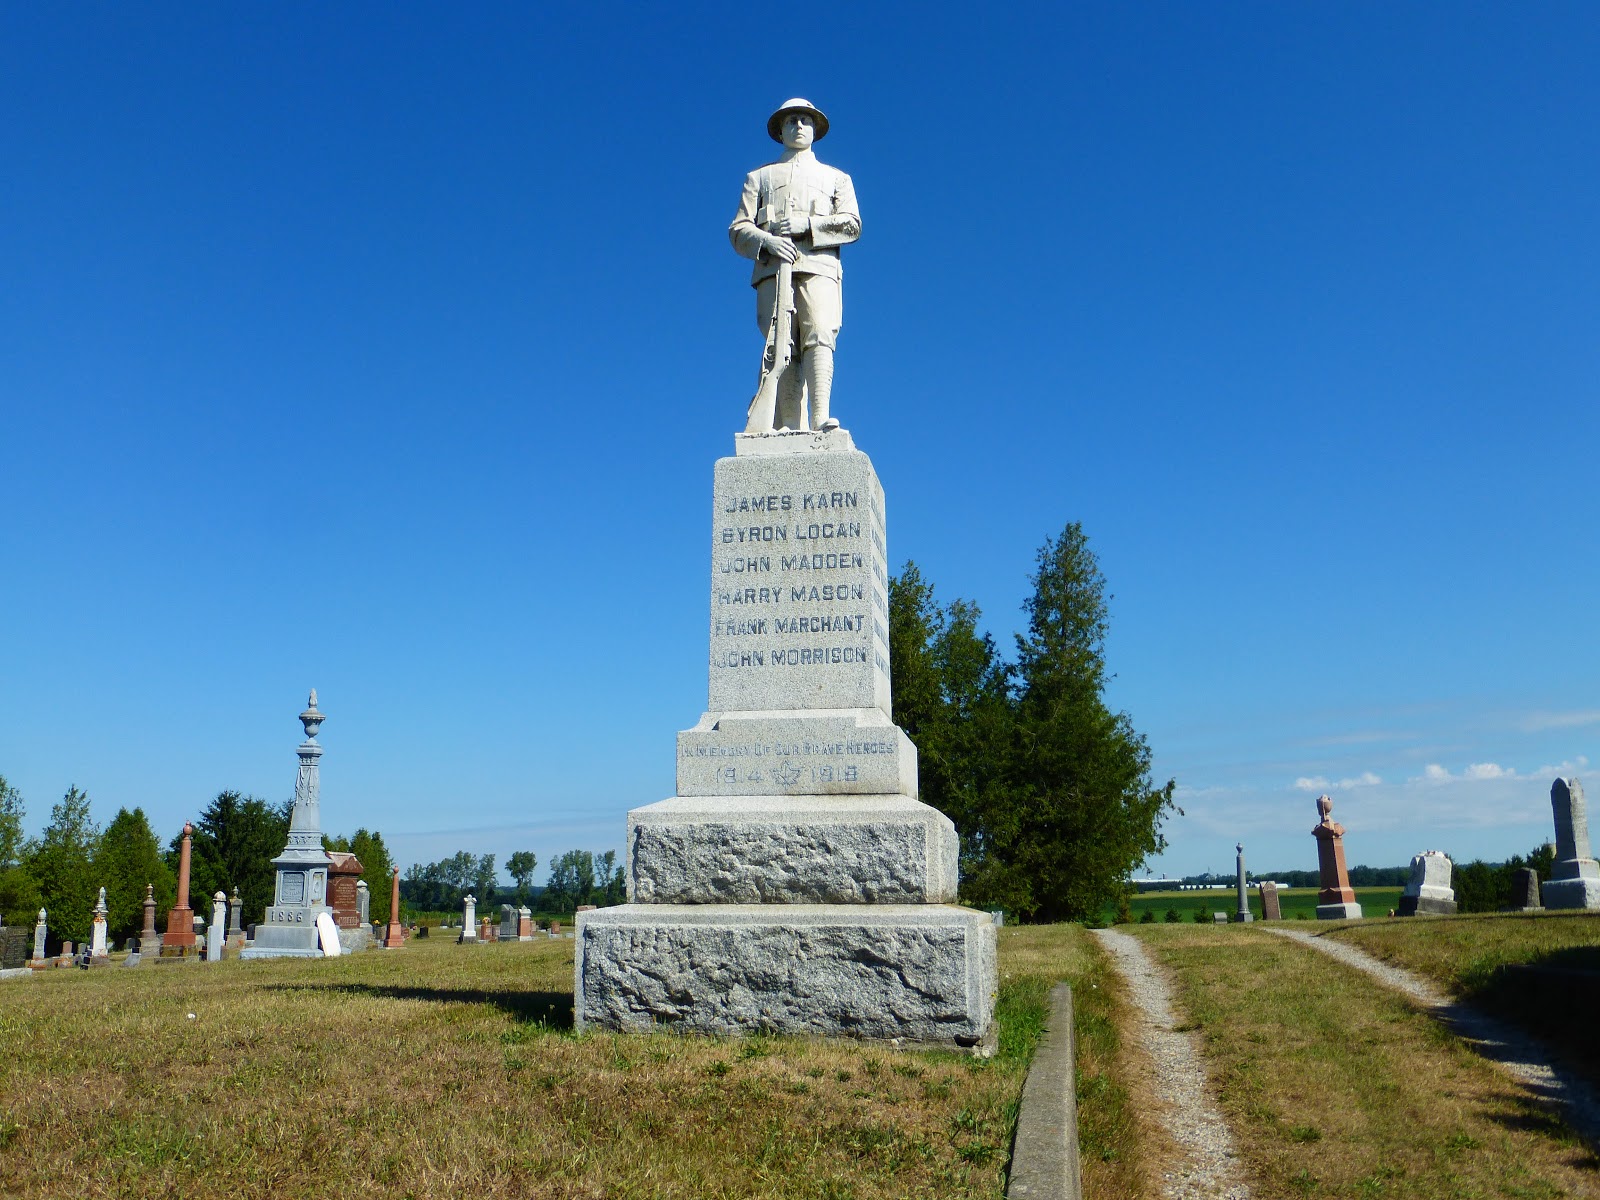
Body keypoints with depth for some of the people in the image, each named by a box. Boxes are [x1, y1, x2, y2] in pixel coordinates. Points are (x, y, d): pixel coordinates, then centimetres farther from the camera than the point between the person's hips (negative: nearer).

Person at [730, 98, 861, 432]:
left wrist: (808, 224, -5)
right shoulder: (759, 177, 29)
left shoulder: (836, 177, 29)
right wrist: (768, 241, -7)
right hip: (773, 269, 1)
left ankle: (820, 418, -35)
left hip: (818, 267, -1)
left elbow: (851, 224, 11)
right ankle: (789, 430, -19)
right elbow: (738, 230, 15)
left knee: (819, 337, -23)